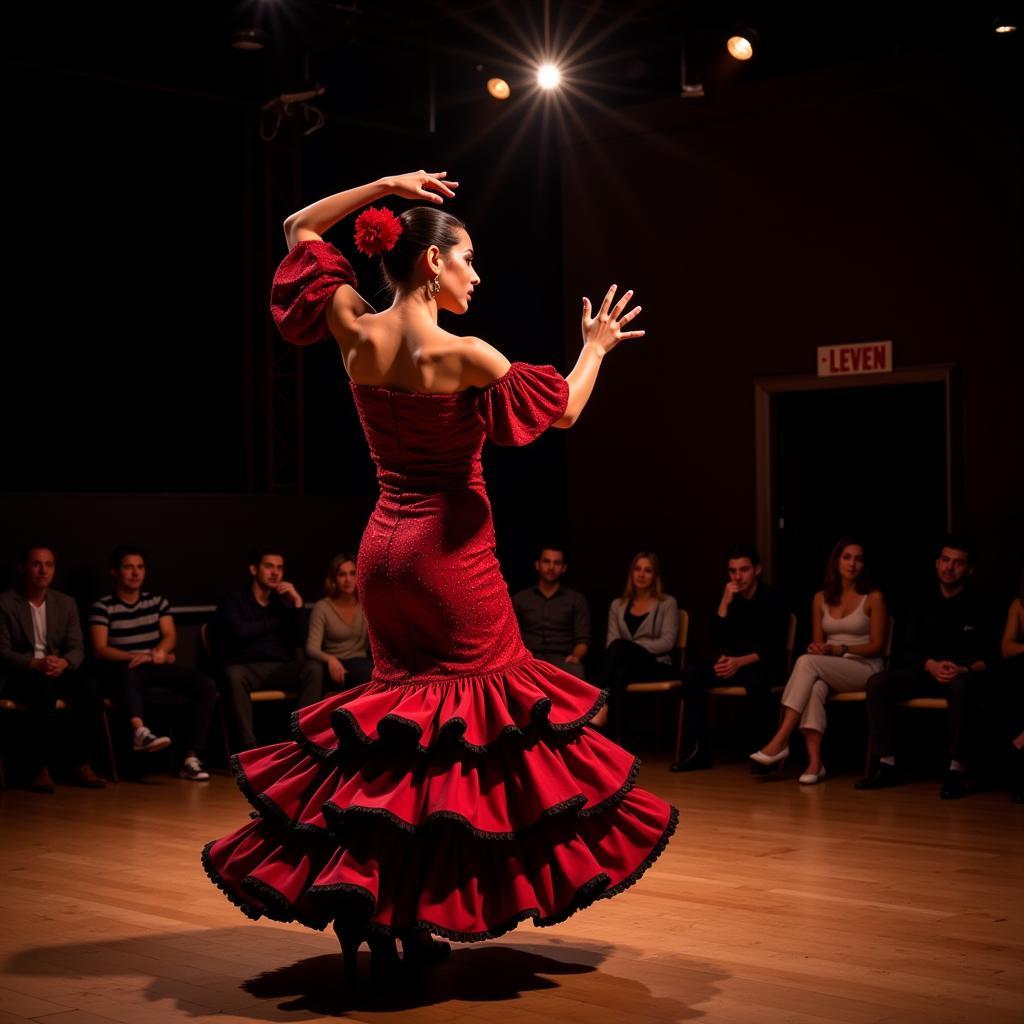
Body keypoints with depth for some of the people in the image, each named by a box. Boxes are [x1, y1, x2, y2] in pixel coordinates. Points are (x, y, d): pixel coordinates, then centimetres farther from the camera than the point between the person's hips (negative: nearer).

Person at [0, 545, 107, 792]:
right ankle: (40, 768, -29)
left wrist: (63, 663, -19)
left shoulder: (66, 604, 13)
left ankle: (80, 764, -20)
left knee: (89, 686, -28)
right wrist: (35, 664, -26)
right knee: (44, 687, -38)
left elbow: (77, 648, 6)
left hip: (58, 672, 4)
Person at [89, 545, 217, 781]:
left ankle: (191, 758, -26)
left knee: (206, 685, -20)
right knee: (127, 672, -41)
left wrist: (160, 652, -17)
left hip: (157, 668, 4)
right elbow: (100, 650, -7)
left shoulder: (157, 601, 16)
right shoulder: (102, 606, 1)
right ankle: (140, 730, -65)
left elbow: (170, 636, 7)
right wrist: (141, 657, -17)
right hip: (124, 670, -4)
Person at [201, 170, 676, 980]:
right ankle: (417, 912, 1)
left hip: (384, 548, 7)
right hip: (453, 551, -7)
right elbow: (563, 410, -4)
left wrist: (383, 190, 11)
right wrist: (596, 346, 12)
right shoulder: (463, 357, -16)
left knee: (401, 714, 17)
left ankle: (360, 885, 11)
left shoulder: (357, 333, 0)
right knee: (484, 715, 4)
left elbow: (299, 230, 15)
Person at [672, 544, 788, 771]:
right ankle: (696, 750, -22)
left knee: (755, 680, -40)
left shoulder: (772, 599, -8)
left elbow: (775, 648, -14)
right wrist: (725, 604, -13)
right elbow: (717, 642, -3)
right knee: (692, 675, -20)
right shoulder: (730, 598, 6)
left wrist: (740, 662, -27)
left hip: (766, 666, -5)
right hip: (734, 664, 5)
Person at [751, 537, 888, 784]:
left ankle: (780, 741, -37)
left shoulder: (873, 598, -1)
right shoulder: (821, 598, 12)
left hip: (865, 669, -4)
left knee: (806, 662, -32)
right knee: (815, 687, -36)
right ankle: (814, 761, -40)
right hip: (827, 669, 4)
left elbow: (877, 646, -3)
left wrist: (840, 649, -15)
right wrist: (818, 649, -10)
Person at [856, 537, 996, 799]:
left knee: (961, 685, -41)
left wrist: (965, 670, -24)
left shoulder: (979, 605, -1)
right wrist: (931, 665, -15)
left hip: (966, 675, -4)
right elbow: (909, 650, 6)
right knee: (878, 683, -20)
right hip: (927, 673, 4)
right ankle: (886, 763, -20)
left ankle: (956, 769, -36)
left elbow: (990, 656, -4)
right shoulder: (924, 602, 9)